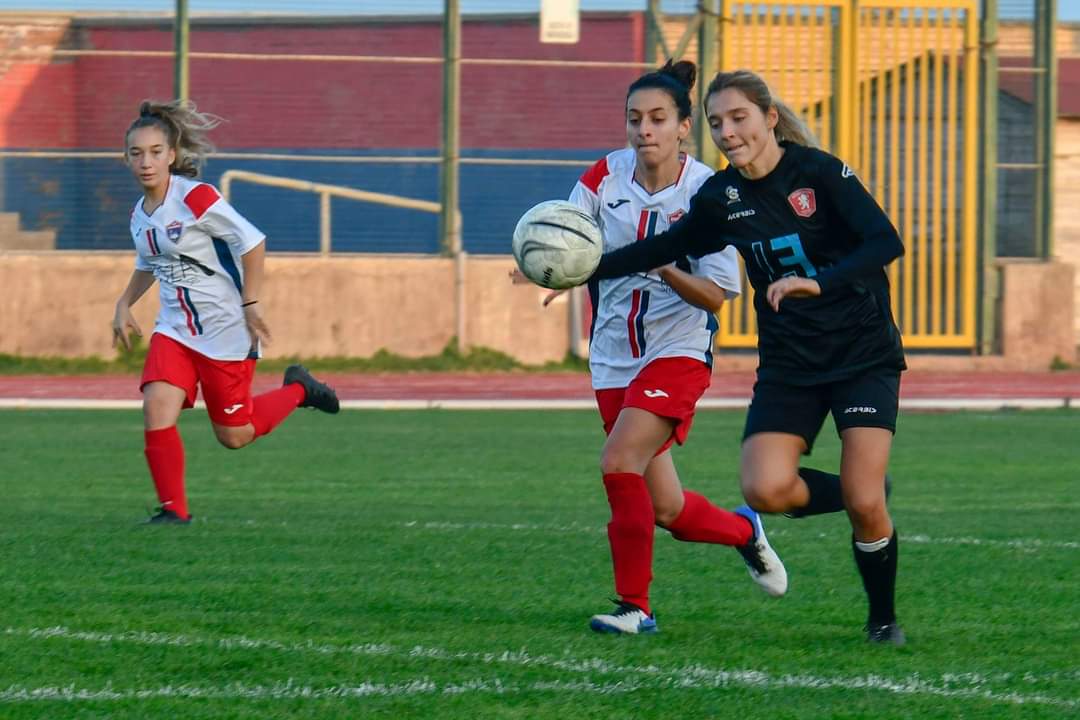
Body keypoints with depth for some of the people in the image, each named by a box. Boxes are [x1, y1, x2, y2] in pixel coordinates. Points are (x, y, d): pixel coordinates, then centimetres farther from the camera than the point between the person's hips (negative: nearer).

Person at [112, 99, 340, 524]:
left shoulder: (196, 198, -17)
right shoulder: (140, 215, 6)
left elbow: (253, 243, -15)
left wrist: (250, 305, -16)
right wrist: (124, 305, 12)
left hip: (226, 330, -6)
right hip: (175, 329, 6)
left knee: (233, 435, 2)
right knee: (157, 406, -17)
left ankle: (297, 389, 29)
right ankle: (173, 509, -7)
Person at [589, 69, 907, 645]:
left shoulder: (819, 172, -12)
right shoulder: (720, 199, 2)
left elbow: (885, 242, -22)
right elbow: (664, 249, 17)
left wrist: (820, 281, -36)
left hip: (864, 355, -4)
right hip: (788, 363, 4)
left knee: (865, 503, -13)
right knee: (766, 489, -19)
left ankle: (884, 619, 12)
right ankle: (862, 499, 11)